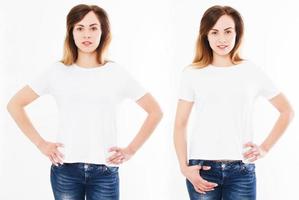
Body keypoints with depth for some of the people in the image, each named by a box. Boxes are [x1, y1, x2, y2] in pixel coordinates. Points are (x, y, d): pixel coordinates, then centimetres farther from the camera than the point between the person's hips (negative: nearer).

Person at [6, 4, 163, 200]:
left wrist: (131, 150, 2)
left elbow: (155, 112, 9)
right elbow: (15, 104, 9)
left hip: (105, 172, 0)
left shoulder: (117, 73, 3)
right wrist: (41, 143, 2)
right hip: (65, 170, 0)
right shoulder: (57, 71, 3)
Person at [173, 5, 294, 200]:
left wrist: (265, 148, 6)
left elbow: (287, 111, 14)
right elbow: (180, 124, 5)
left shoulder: (252, 72, 5)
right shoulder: (192, 74, 4)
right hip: (202, 168, 0)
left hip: (242, 170, 0)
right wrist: (184, 167, -6)